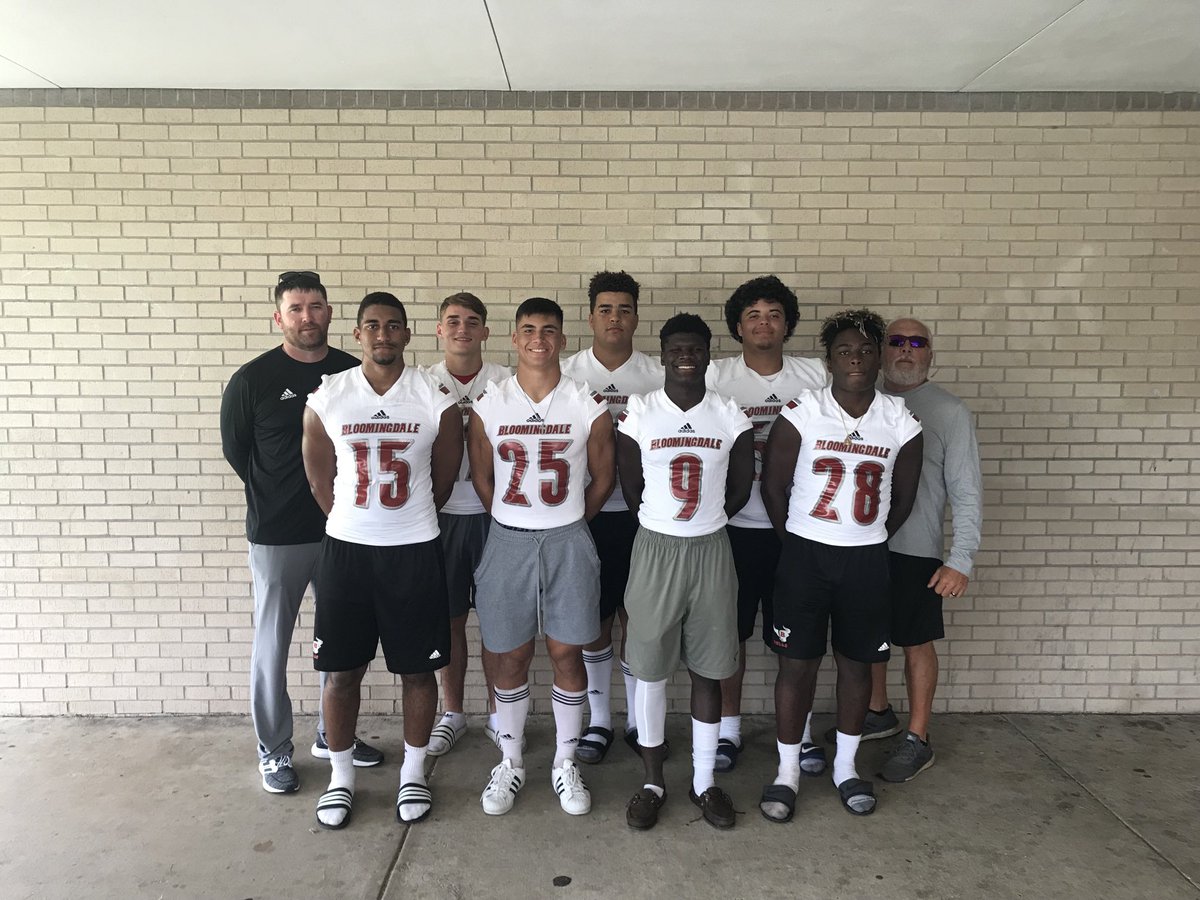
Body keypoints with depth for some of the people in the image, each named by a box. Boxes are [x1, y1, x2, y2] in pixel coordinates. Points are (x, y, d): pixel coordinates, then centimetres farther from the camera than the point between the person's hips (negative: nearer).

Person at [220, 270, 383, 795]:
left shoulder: (355, 373, 1)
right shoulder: (253, 379, -7)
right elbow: (234, 448, 4)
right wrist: (276, 497, 7)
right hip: (277, 536, -3)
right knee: (272, 646, 7)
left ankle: (334, 734, 34)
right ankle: (274, 751, 25)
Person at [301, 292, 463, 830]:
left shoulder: (438, 401, -5)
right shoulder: (325, 398, -2)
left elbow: (443, 480, 6)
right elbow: (321, 482, 7)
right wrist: (355, 524, 12)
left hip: (415, 551, 0)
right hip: (345, 549, 1)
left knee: (418, 668, 8)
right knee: (341, 669, 9)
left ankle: (413, 774, 28)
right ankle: (341, 777, 29)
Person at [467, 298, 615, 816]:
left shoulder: (590, 406, -3)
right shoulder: (487, 406, -1)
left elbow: (603, 478, 7)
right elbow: (481, 479, 8)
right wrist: (514, 523, 11)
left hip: (568, 542, 0)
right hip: (507, 540, 1)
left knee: (566, 653, 6)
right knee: (510, 655, 9)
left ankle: (565, 763, 24)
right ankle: (510, 762, 27)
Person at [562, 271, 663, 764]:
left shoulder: (657, 376, 3)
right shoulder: (567, 373, 2)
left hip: (640, 513, 0)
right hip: (585, 514, 0)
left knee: (638, 617, 8)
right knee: (594, 619, 9)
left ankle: (638, 718, 25)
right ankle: (599, 719, 26)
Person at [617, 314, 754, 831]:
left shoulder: (732, 416, -1)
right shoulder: (638, 413, -4)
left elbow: (741, 488, 7)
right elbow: (630, 487, 2)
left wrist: (704, 519, 8)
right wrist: (667, 522, 7)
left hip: (711, 551, 1)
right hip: (655, 549, -1)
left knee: (707, 670, 10)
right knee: (649, 669, 7)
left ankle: (704, 782, 26)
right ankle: (652, 782, 23)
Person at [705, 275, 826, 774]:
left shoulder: (815, 376, 3)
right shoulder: (716, 377, -1)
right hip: (735, 525, -1)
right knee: (730, 631, 10)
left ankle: (800, 731, 28)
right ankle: (728, 728, 27)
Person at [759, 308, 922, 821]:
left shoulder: (901, 422, -1)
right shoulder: (801, 413, -9)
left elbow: (903, 496, 9)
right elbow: (773, 485, -3)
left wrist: (869, 542, 9)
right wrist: (796, 545, 3)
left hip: (867, 559, 2)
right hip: (805, 554, -2)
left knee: (856, 662, 12)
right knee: (797, 662, 3)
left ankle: (845, 767, 31)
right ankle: (787, 773, 19)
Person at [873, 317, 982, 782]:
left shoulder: (950, 412, -6)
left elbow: (967, 492, -8)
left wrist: (961, 559, -14)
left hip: (916, 548, -4)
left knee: (917, 642, 6)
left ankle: (917, 740, 20)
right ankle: (877, 711, 37)